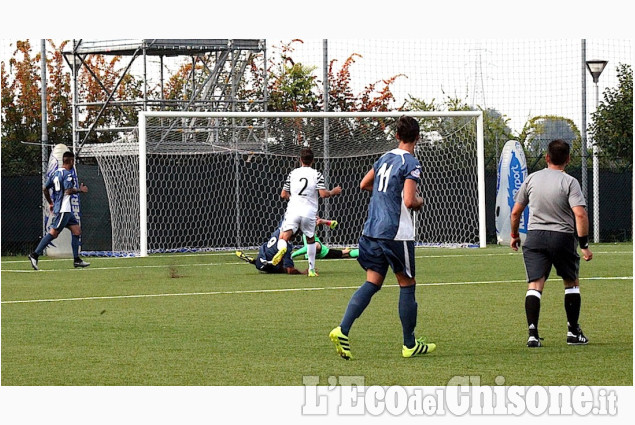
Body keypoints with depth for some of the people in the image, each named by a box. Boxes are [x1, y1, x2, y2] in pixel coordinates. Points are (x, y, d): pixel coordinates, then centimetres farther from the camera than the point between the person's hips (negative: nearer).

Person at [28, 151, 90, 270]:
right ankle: (35, 255, -10)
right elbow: (68, 191, -23)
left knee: (77, 230, 10)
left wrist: (50, 203, 26)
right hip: (63, 209, -10)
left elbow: (45, 189, 18)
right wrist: (79, 190, -6)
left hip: (66, 210, 10)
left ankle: (76, 260, 10)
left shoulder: (55, 173, 14)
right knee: (53, 233, -10)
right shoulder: (67, 174, -13)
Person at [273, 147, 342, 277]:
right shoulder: (317, 174, 3)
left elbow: (283, 195, 14)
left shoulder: (292, 173, 11)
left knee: (284, 237, -5)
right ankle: (311, 270, 21)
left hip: (293, 210, 0)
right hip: (309, 212, 0)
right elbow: (323, 194, -6)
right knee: (311, 239, 20)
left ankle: (282, 248, -43)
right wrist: (333, 192, 14)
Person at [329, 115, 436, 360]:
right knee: (407, 285, 6)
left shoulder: (385, 158, 12)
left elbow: (364, 185, 26)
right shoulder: (411, 163, -10)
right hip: (397, 232, -7)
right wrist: (419, 202, 3)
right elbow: (409, 201, -19)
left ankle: (342, 330, -13)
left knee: (372, 283, 5)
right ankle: (410, 344, 12)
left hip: (372, 230, 7)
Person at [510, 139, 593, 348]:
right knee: (572, 283, 17)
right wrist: (584, 244, -12)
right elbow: (580, 215, -17)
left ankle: (533, 333, -18)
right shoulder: (569, 182, -6)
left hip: (535, 236, 2)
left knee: (535, 284, -4)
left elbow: (515, 212, 11)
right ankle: (573, 332, 19)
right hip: (563, 236, -2)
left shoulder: (531, 179, 5)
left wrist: (514, 235, 26)